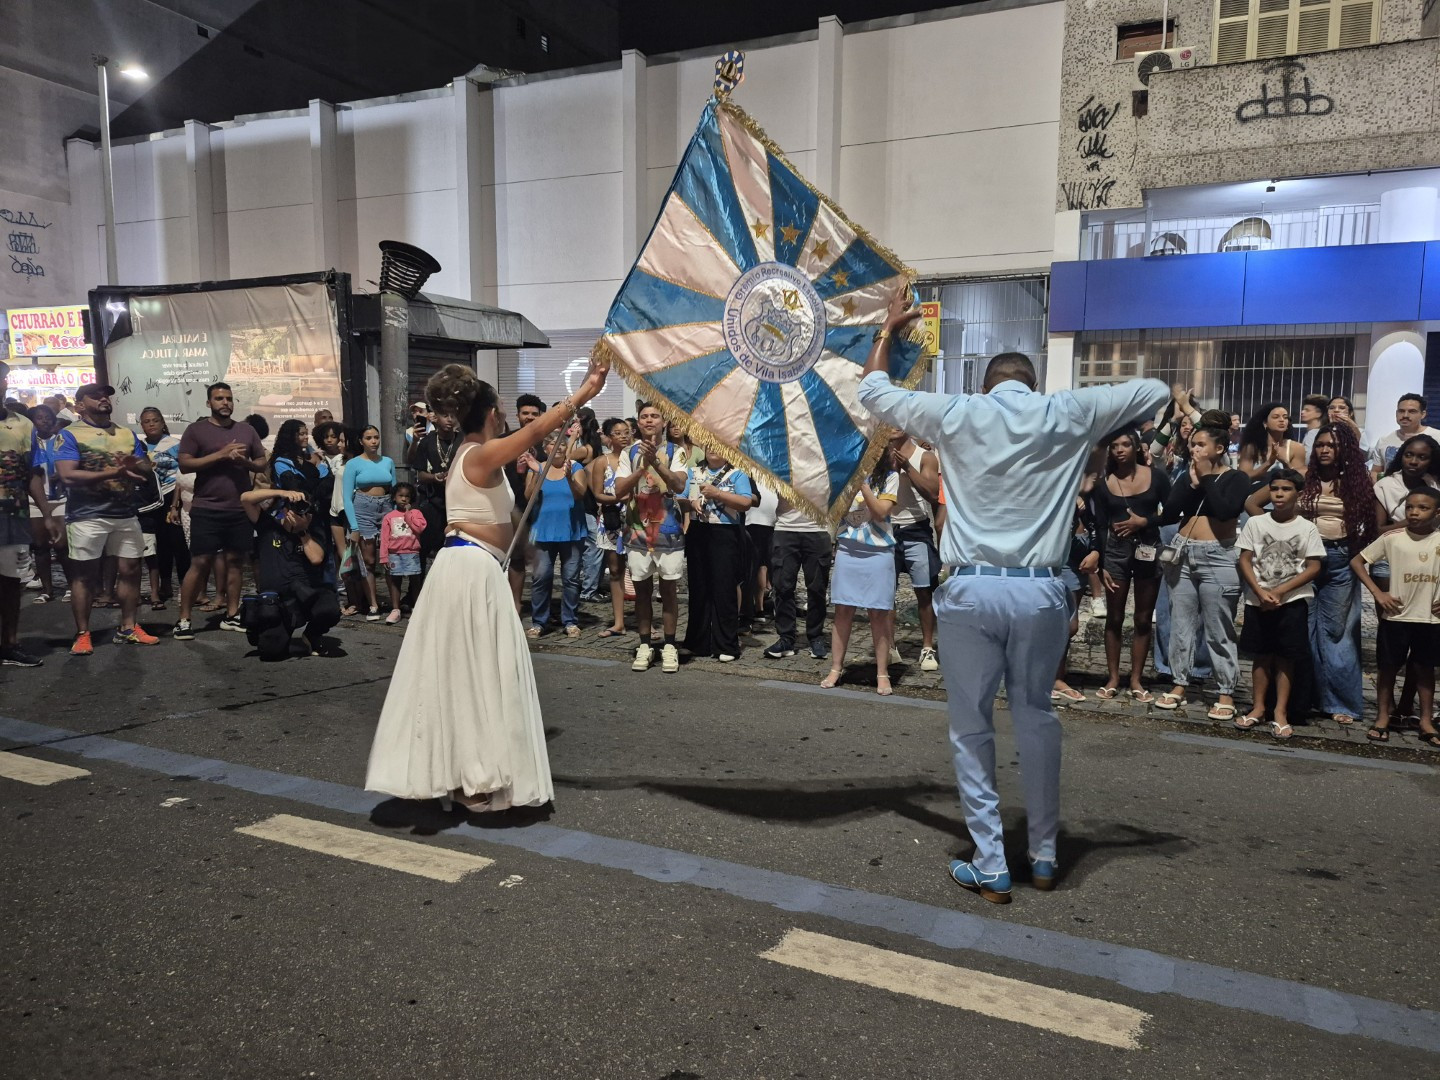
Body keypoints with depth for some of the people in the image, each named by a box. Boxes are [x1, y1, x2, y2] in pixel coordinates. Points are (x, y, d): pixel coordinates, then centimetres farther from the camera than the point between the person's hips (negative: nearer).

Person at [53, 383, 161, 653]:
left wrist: (136, 466, -14)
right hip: (87, 517, -5)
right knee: (84, 574, 1)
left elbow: (149, 473, 11)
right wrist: (114, 472, -22)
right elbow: (68, 476, -15)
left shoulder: (128, 434, 14)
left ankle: (128, 628, 16)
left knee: (130, 570, 6)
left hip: (126, 515, 5)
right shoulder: (70, 434, -2)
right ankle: (82, 634, 8)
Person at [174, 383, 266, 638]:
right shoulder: (196, 430, 0)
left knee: (235, 561, 8)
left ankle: (231, 615, 16)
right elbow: (184, 464, -9)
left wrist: (245, 461, -9)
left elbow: (262, 464, 13)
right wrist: (221, 454, -16)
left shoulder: (247, 430, 11)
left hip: (241, 510, 4)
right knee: (200, 563, -4)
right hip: (206, 509, -4)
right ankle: (183, 619, 3)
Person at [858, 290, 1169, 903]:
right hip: (1040, 593, 2)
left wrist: (887, 330, 31)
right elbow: (1156, 392, 19)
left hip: (970, 591, -1)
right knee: (1036, 719, 17)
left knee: (971, 728, 9)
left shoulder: (954, 414, 3)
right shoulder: (1067, 413, 5)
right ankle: (1043, 857, 28)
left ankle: (991, 869, 13)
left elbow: (872, 393, 16)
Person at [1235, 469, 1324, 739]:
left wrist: (1280, 591, -13)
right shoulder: (1256, 523, 2)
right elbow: (1245, 560, 1)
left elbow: (1314, 567, -5)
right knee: (1261, 655, 8)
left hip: (1293, 601, -1)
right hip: (1258, 601, 1)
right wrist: (1260, 592, -12)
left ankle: (1280, 712, 11)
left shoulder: (1307, 528, -1)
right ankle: (1259, 708, 17)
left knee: (1285, 657, 3)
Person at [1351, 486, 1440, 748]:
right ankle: (1382, 718, 18)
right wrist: (1378, 594, -8)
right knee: (1388, 667, 7)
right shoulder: (1392, 537, -6)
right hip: (1396, 616, -1)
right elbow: (1357, 562, -1)